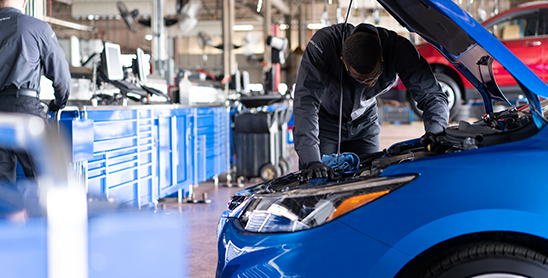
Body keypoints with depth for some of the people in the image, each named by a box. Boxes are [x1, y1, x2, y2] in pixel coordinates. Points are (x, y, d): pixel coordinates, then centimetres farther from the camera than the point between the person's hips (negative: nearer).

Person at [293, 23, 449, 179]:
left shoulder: (400, 49, -30)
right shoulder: (323, 44, -37)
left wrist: (434, 135, -42)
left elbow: (432, 96, -23)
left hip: (364, 122, 2)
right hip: (325, 120, -2)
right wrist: (311, 161, -51)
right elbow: (306, 102, -43)